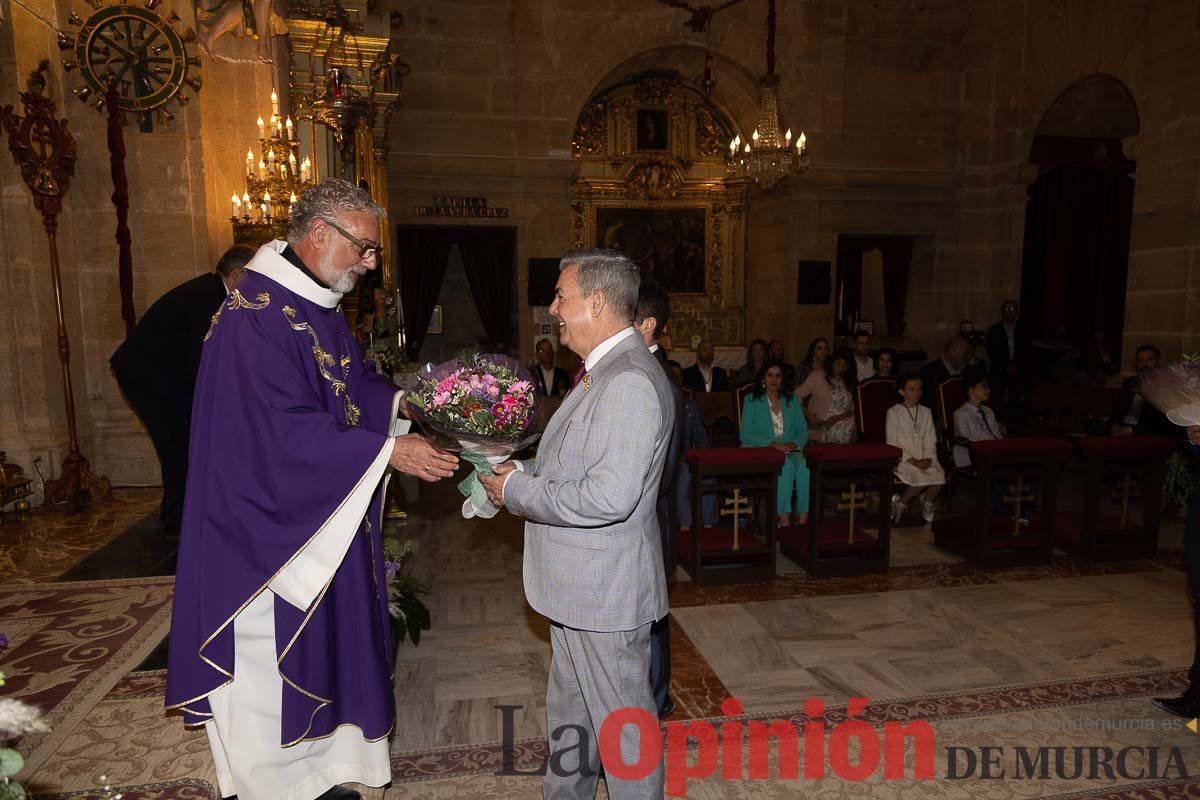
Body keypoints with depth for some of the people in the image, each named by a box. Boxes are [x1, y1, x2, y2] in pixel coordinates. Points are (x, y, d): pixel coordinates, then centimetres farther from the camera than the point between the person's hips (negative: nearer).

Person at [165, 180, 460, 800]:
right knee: (273, 665, 8)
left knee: (321, 648, 19)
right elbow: (285, 429, -28)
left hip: (324, 523, 10)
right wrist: (390, 452, -28)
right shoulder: (255, 313, -22)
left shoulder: (318, 306, 9)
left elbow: (357, 384, 16)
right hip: (271, 530, -9)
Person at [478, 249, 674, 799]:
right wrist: (521, 471, 3)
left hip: (606, 591, -10)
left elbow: (608, 497, -31)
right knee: (570, 716, 26)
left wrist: (517, 492, -19)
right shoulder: (601, 373, 10)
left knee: (622, 724, 10)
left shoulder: (631, 382, -24)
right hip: (577, 587, 10)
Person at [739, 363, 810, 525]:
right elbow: (745, 435, -4)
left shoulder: (792, 399, 17)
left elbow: (803, 431, 13)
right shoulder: (752, 400, 6)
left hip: (791, 452, 3)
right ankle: (784, 520, -34)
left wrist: (794, 443, -10)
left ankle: (803, 521, -31)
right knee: (786, 465, -35)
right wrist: (772, 444, -16)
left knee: (805, 466, -31)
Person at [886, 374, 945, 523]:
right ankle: (901, 503, -5)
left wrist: (927, 459, -9)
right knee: (921, 478, -30)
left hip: (925, 459, 4)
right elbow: (892, 443, -5)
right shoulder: (894, 412, 0)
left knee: (940, 476, -25)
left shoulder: (926, 412, 16)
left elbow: (930, 441, 10)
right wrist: (912, 460, -14)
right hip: (903, 458, -4)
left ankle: (928, 503, 2)